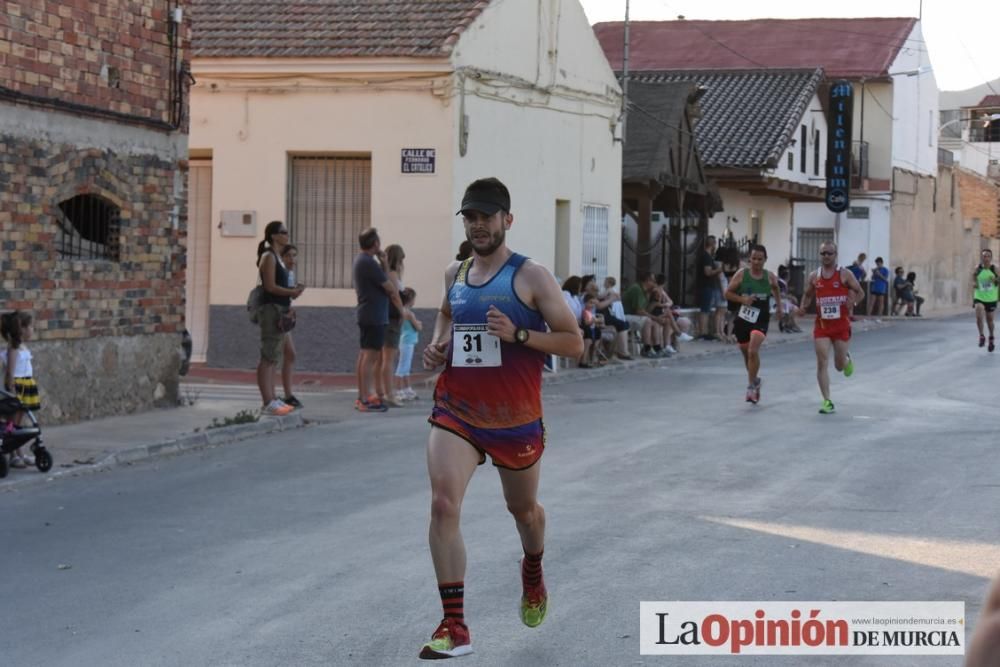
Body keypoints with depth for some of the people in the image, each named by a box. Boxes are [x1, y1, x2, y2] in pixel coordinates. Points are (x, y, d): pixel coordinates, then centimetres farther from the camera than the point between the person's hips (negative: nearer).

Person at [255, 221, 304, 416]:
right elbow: (270, 286, -16)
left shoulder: (277, 257, 18)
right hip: (271, 308, -10)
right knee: (269, 357, -11)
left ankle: (272, 399, 16)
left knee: (274, 357, 12)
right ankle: (268, 403, -13)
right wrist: (292, 292, -14)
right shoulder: (268, 257, -10)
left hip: (279, 310, 10)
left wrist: (292, 292, 3)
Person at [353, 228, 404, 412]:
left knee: (365, 355, 13)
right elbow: (390, 287, -12)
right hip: (374, 315, -11)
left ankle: (362, 397, 18)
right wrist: (400, 304, 3)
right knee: (370, 356, -10)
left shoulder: (361, 259, 15)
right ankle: (365, 399, -11)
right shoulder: (369, 263, -17)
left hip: (366, 314, 11)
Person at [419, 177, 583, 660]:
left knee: (523, 508, 19)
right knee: (443, 504, -18)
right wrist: (437, 345, 7)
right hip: (456, 411, 3)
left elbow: (574, 343, -11)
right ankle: (454, 627, -16)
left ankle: (533, 574, 54)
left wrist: (518, 334, -25)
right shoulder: (454, 274, 5)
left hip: (515, 418, -2)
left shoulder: (530, 277, -10)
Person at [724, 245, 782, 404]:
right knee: (746, 353, 13)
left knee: (753, 351, -21)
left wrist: (780, 307, 18)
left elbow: (776, 290, 20)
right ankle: (755, 380, 38)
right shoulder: (741, 274, -6)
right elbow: (728, 293, -1)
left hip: (760, 320, -2)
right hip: (743, 318, 2)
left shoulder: (770, 277, -2)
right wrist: (742, 299, -16)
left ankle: (752, 385, -9)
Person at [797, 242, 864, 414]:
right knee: (822, 363, -9)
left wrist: (853, 302, -20)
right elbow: (807, 295, 16)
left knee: (839, 365, 9)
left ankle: (847, 359, 48)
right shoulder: (814, 276, 3)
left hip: (841, 325, -1)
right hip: (822, 324, 1)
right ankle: (827, 402, -6)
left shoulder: (844, 274, -5)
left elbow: (860, 292, 1)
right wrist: (803, 307, -5)